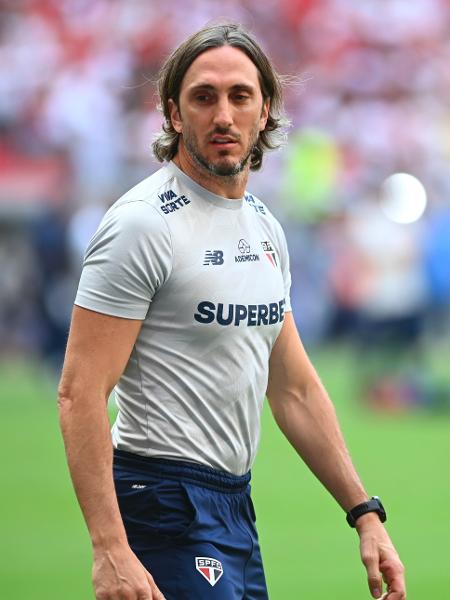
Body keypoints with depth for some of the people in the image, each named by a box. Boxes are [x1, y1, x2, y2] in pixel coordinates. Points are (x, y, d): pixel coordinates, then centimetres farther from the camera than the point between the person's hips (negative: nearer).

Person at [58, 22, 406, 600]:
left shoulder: (266, 228, 13)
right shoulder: (144, 224, -13)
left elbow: (295, 389, 20)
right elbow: (80, 392, -18)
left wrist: (365, 514, 13)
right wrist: (109, 548, -26)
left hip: (235, 503, 9)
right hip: (166, 503, -8)